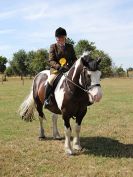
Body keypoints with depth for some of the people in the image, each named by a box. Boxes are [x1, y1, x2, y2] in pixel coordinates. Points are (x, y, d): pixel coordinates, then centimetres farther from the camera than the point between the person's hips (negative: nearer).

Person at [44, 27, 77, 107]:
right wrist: (59, 67, -20)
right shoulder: (53, 47, 5)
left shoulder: (70, 47, 15)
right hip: (56, 68, -4)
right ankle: (46, 99, -15)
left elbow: (74, 59, 15)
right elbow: (51, 60, -3)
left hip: (68, 68, 4)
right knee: (51, 79, -31)